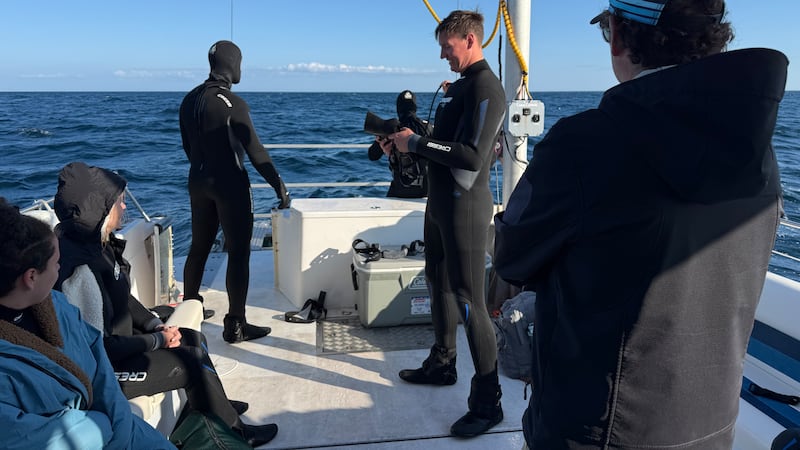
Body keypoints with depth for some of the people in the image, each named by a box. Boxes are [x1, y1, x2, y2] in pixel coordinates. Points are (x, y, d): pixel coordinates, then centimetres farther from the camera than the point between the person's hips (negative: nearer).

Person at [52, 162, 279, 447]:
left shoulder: (95, 242, -3)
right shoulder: (80, 267, -32)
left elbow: (123, 298, 11)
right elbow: (99, 347, -27)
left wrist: (157, 325, 1)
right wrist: (157, 340, -16)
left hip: (118, 340, 9)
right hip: (105, 369, -9)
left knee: (194, 339, 13)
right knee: (194, 361, -8)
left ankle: (215, 405, 34)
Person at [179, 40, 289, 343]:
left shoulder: (189, 100, 6)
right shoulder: (233, 103, -15)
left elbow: (188, 146, 14)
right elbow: (255, 151, -18)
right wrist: (279, 186, -14)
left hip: (198, 182, 7)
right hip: (230, 185, -7)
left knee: (199, 247, 19)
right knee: (238, 253, -1)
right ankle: (235, 326, 3)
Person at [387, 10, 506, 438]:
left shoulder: (486, 89, -15)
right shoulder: (457, 86, 15)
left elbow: (472, 155, -26)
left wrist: (416, 143, -18)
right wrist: (407, 139, 6)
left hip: (464, 209, -10)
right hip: (440, 204, 10)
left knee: (469, 303, -7)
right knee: (439, 286, 19)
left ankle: (487, 403, 2)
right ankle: (442, 364, 37)